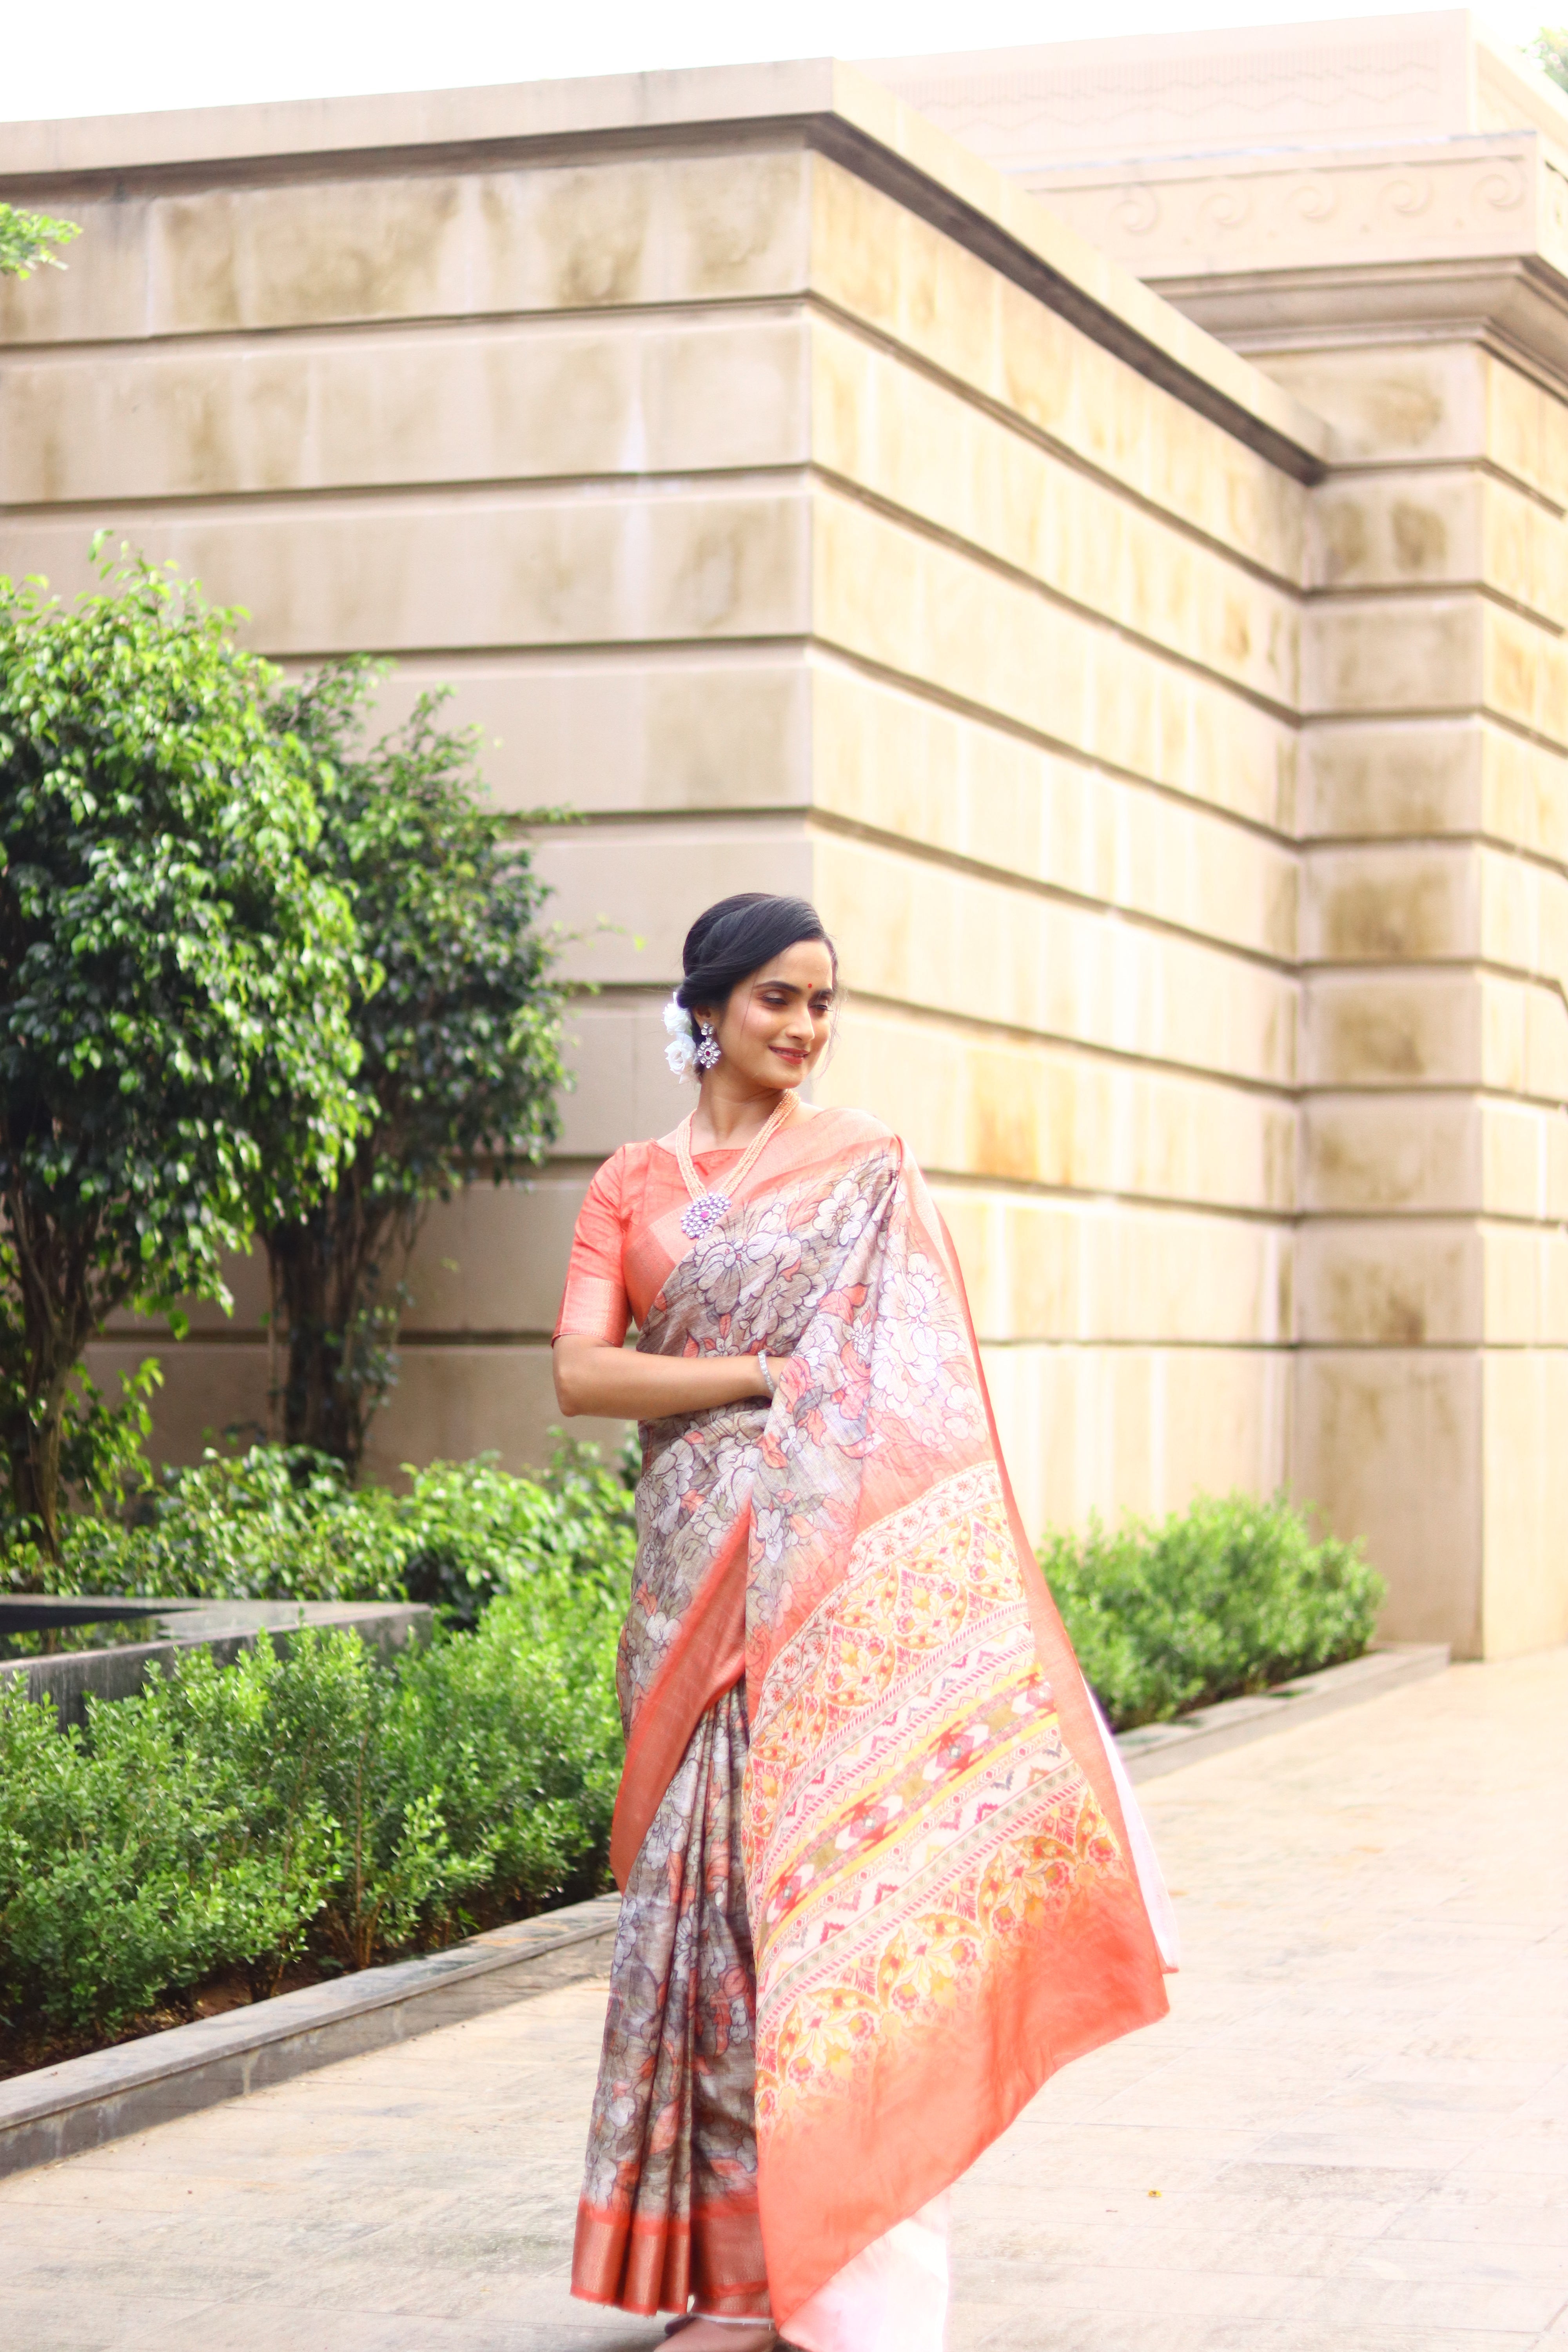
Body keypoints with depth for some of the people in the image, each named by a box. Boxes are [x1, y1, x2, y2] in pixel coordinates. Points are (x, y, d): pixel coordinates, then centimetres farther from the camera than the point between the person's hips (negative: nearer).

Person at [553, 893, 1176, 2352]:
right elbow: (580, 1372, 1)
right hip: (702, 1560, 2)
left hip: (846, 1561, -2)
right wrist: (767, 1373, -9)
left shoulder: (863, 1165, 9)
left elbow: (926, 1380, 6)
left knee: (835, 1864, -10)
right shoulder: (632, 1185, 13)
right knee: (712, 1874, 1)